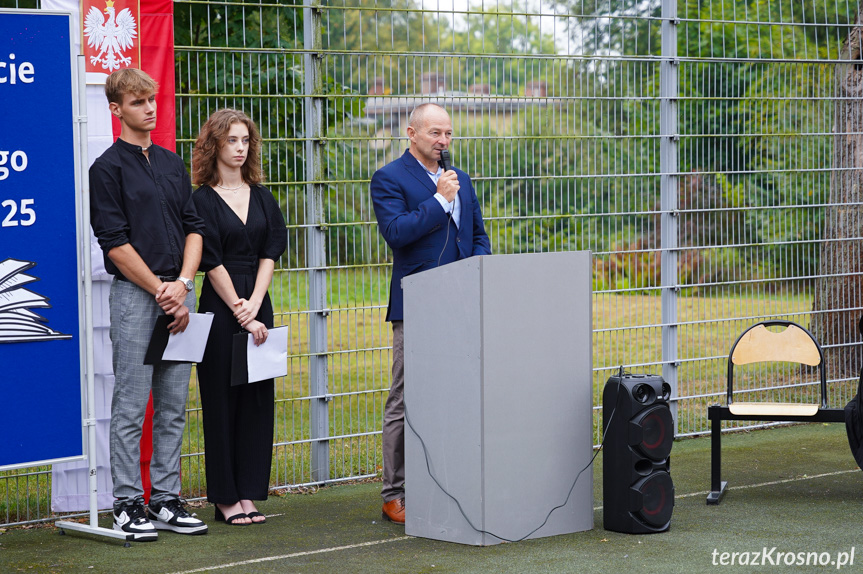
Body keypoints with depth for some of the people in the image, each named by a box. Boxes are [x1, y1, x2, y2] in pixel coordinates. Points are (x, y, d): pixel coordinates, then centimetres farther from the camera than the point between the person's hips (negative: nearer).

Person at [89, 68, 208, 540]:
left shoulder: (172, 164, 16)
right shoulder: (108, 168, -4)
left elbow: (194, 229, 13)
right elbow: (115, 243, -10)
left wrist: (183, 284, -3)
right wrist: (161, 291, -11)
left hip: (177, 295, 6)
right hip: (134, 295, -6)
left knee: (173, 408, 8)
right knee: (131, 407, -4)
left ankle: (166, 500, 14)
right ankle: (127, 504, 2)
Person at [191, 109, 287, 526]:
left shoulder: (262, 197, 12)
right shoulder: (202, 200, -4)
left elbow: (271, 252, 4)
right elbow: (212, 263, -9)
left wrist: (254, 304, -9)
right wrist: (241, 313, -12)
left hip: (257, 307, 5)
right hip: (220, 308, -5)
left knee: (258, 397, 4)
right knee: (222, 400, -1)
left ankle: (249, 493, 10)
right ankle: (224, 497, 4)